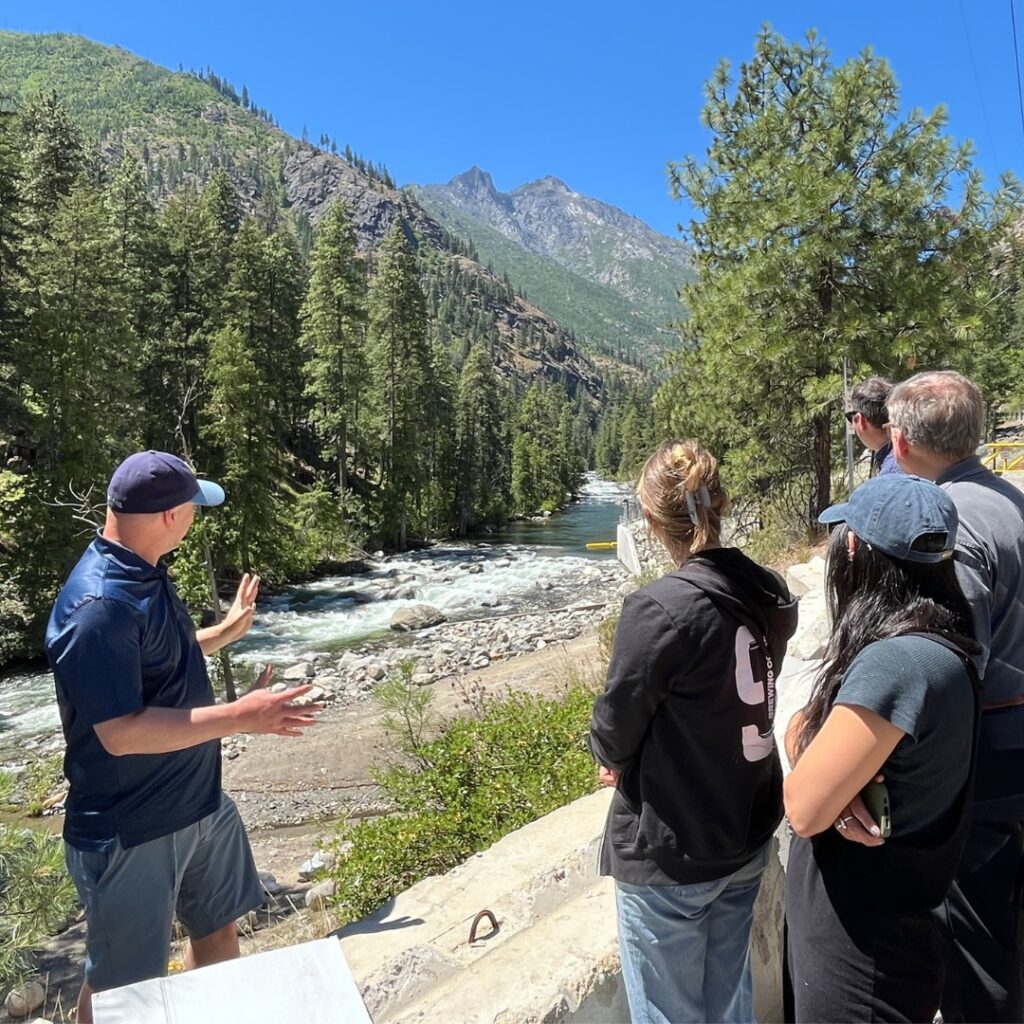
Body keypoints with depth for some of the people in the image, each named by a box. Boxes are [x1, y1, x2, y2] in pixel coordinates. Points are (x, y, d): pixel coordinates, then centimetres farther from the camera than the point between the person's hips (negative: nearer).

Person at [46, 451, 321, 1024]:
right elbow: (120, 733, -31)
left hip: (200, 804, 9)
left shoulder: (145, 577, 2)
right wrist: (241, 717, -31)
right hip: (131, 835, -9)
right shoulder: (100, 606, -29)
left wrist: (228, 632, 23)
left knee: (219, 926, 25)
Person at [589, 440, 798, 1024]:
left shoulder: (660, 609, -28)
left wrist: (612, 757, 6)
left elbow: (617, 721, -16)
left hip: (670, 854, -6)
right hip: (749, 835, 7)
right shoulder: (771, 595, -5)